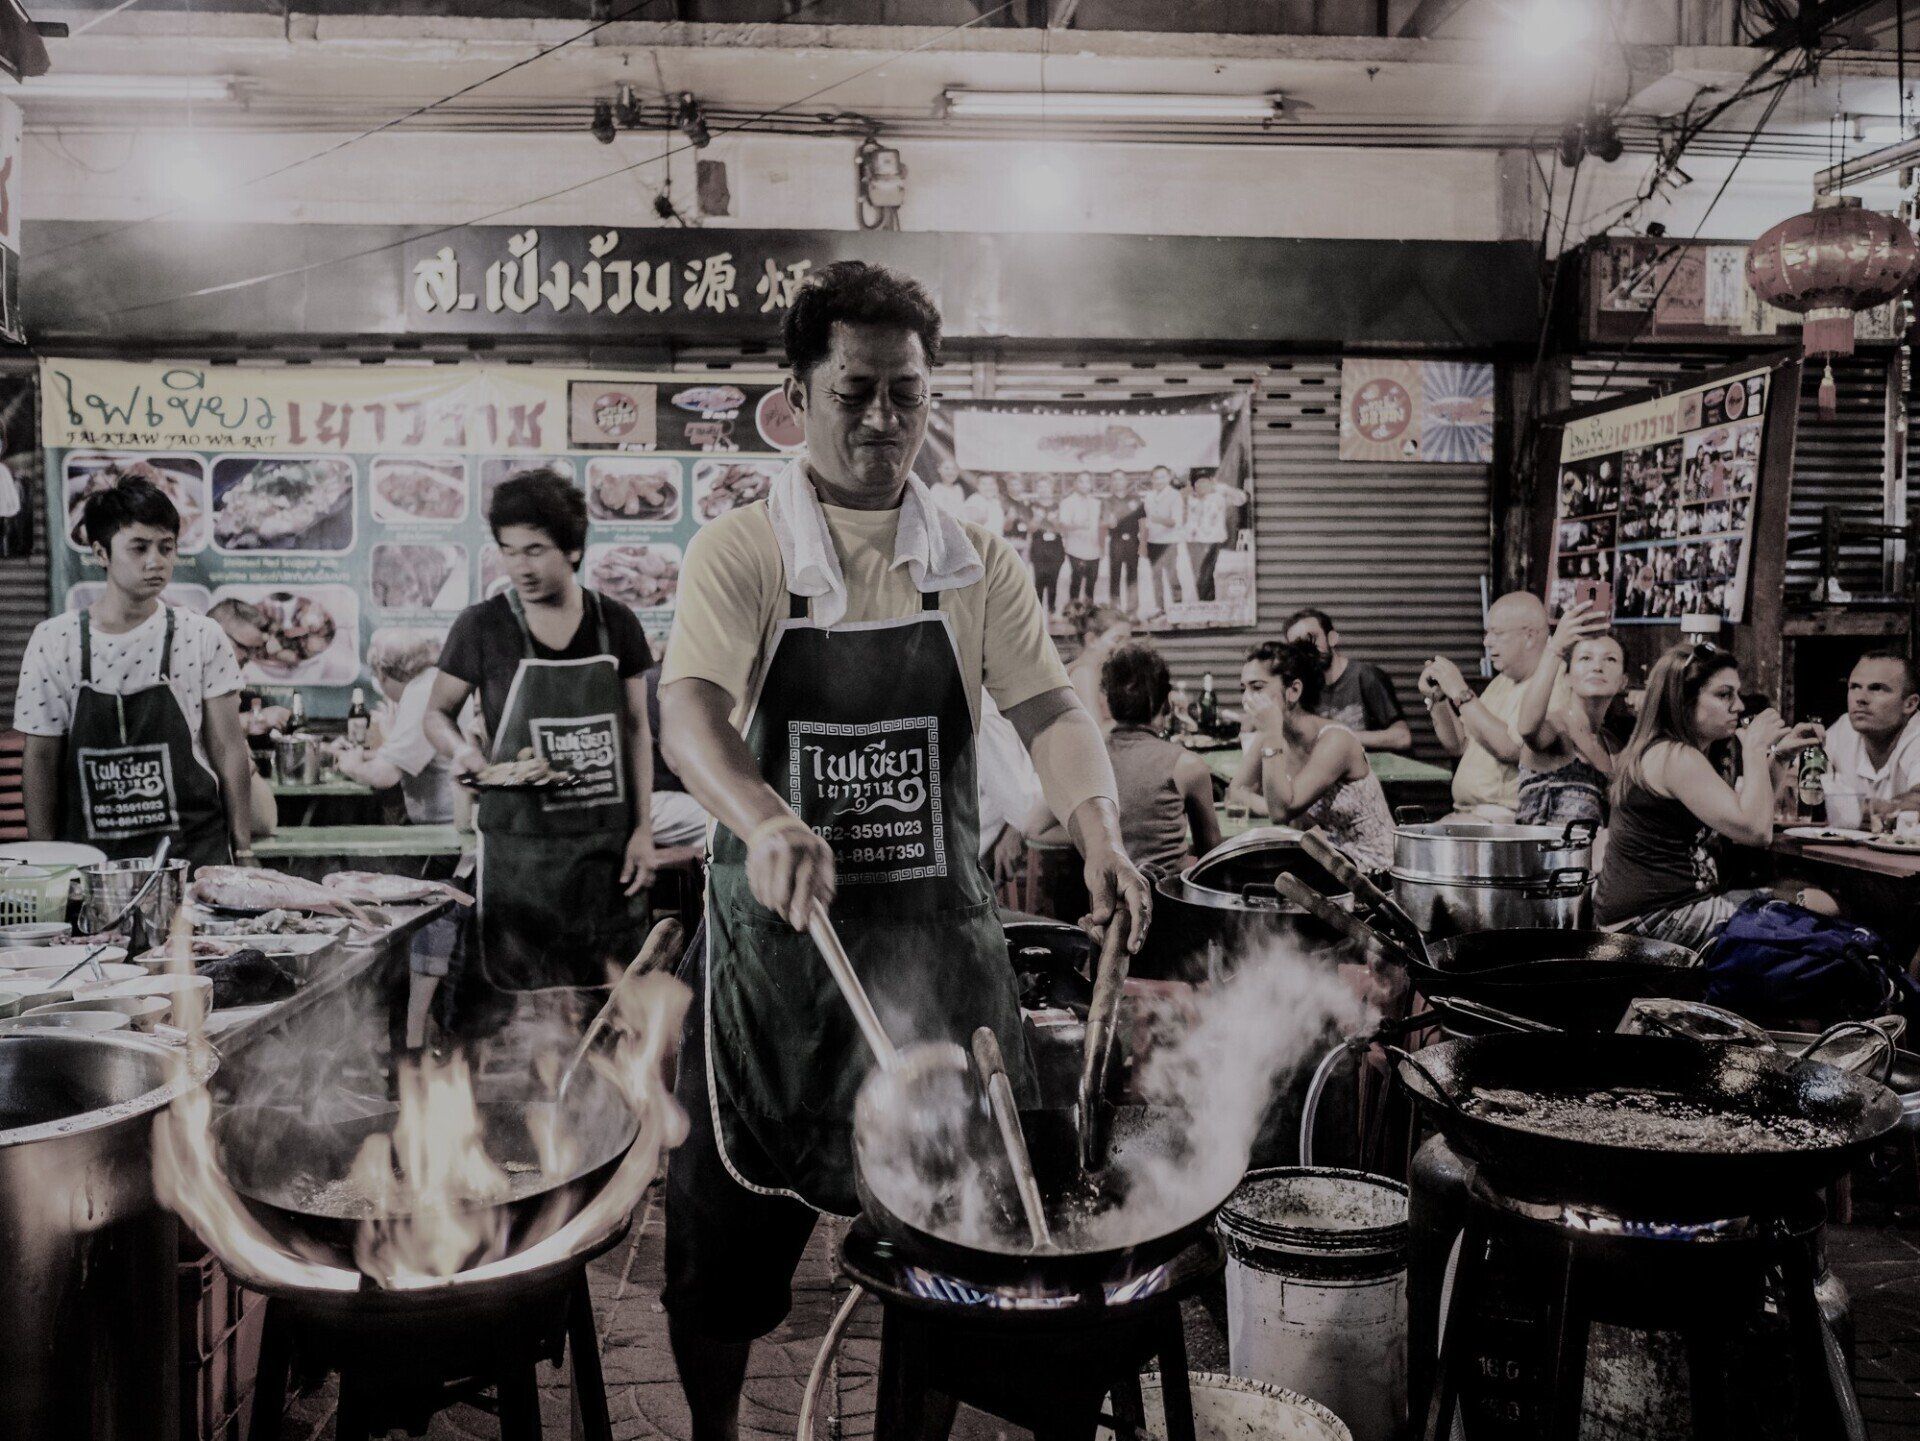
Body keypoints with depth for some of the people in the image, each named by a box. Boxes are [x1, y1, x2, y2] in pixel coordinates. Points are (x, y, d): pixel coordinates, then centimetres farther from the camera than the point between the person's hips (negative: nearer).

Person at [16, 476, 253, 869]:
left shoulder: (202, 637, -1)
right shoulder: (53, 641, 0)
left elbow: (228, 751, 1)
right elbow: (41, 761, 3)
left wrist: (243, 852, -3)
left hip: (193, 849, 0)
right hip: (91, 857, 0)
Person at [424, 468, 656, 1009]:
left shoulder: (616, 624, 4)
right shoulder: (481, 626, -3)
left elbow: (635, 729, 9)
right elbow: (437, 712, 8)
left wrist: (643, 829, 2)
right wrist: (461, 748, -15)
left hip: (607, 841, 2)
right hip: (519, 840, -2)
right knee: (515, 997, -3)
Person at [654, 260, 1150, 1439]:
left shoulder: (977, 562, 5)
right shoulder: (740, 553, -4)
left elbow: (1047, 705, -5)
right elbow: (690, 706, -19)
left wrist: (1100, 831, -25)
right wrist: (765, 821, -40)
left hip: (941, 932, 2)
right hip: (777, 936, -2)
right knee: (731, 1226, 9)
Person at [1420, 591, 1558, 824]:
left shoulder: (1554, 687, -12)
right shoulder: (1501, 682, 19)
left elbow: (1511, 749, -25)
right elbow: (1459, 745, 21)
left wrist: (1461, 694, -19)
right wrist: (1436, 699, 6)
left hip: (1507, 819, -8)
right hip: (1468, 812, 9)